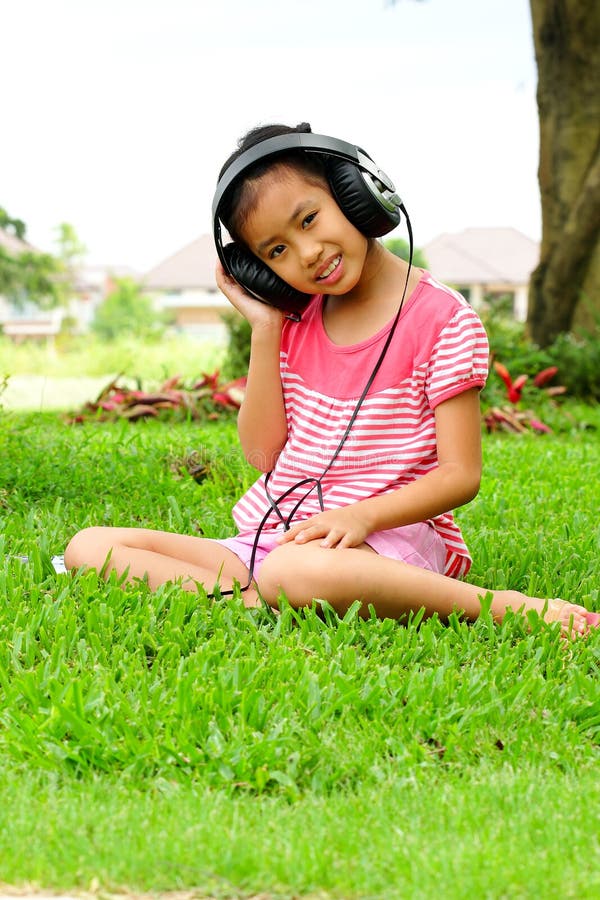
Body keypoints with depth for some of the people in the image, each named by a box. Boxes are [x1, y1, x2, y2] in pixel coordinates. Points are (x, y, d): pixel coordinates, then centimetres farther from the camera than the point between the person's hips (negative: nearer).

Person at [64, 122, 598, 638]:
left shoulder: (442, 319, -5)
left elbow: (461, 474, -8)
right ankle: (256, 602, -27)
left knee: (295, 571, -44)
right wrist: (264, 331, 3)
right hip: (269, 538, 7)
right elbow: (263, 453, 8)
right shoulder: (295, 320, 13)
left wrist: (362, 515, -24)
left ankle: (499, 606, -26)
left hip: (387, 538, -7)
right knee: (90, 548, -8)